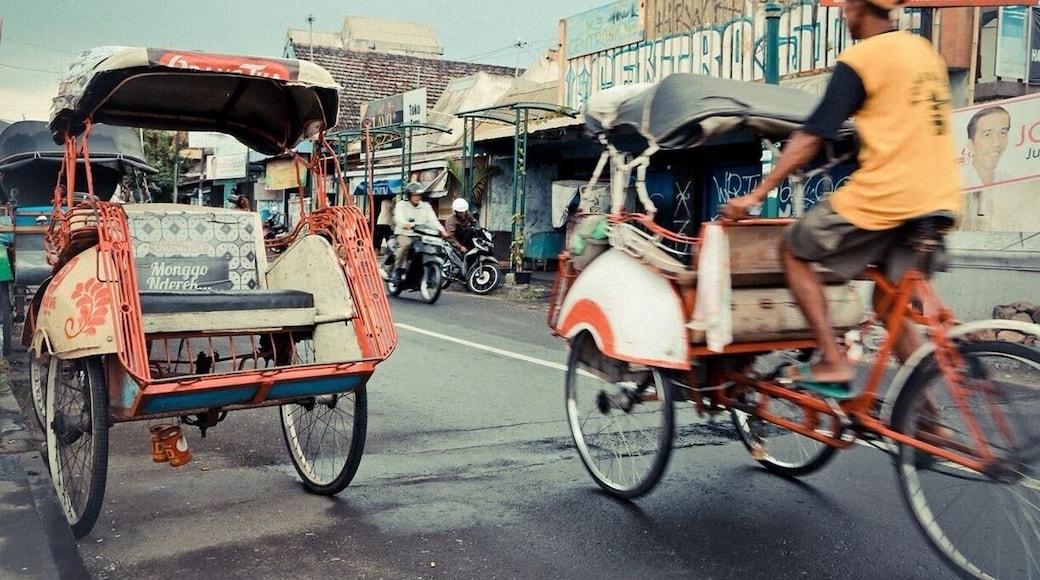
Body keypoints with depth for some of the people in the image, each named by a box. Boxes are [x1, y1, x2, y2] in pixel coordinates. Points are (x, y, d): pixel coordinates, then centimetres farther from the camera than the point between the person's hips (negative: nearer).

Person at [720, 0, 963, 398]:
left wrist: (757, 194, -8)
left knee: (793, 250, 12)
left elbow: (810, 139, -11)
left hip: (883, 197, -8)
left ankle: (833, 363, 4)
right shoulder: (925, 51, 16)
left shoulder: (859, 59, -7)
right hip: (939, 201, 8)